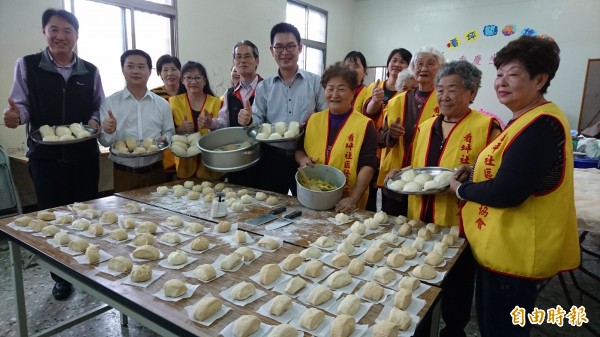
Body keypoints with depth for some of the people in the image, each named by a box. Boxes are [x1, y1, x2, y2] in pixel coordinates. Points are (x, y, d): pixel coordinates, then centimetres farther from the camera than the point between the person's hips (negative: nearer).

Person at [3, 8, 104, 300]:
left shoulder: (90, 71, 6)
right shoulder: (27, 66, 0)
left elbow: (99, 107, 9)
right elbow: (22, 105, -1)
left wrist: (94, 121, -11)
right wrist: (15, 115, -23)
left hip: (84, 156, 1)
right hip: (45, 156, -1)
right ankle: (61, 277, 25)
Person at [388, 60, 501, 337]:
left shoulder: (487, 126, -8)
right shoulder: (425, 127, 10)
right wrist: (401, 174, -1)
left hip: (458, 225, -5)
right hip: (421, 220, 6)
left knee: (455, 285, 12)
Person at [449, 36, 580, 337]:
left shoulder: (541, 125, -24)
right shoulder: (528, 119, 10)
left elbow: (507, 192, -29)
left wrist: (460, 189, -12)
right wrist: (476, 171, 2)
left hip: (517, 253, -10)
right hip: (506, 248, 10)